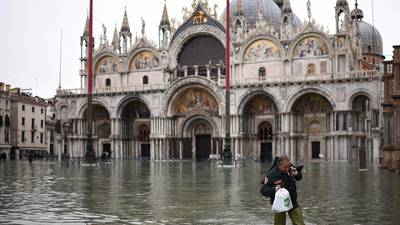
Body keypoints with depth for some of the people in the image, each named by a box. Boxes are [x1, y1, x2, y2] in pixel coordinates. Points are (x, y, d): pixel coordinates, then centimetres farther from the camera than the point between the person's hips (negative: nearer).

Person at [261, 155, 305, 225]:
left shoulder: (290, 168, -8)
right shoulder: (271, 175, -19)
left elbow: (299, 177, 11)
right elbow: (264, 190, -15)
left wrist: (297, 174, -13)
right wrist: (273, 189, -34)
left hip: (293, 202, 4)